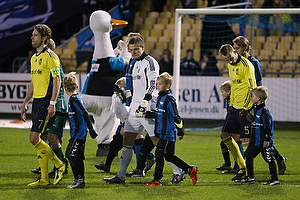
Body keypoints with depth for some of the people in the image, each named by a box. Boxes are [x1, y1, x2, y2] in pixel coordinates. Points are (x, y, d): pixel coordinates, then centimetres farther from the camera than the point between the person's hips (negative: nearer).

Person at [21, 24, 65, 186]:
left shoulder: (50, 56, -9)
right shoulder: (34, 58, 18)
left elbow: (57, 80, -14)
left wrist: (52, 103, -20)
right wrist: (25, 103, 23)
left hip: (46, 102, -9)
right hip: (36, 101, 9)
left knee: (34, 138, -13)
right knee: (37, 140, 6)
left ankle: (60, 165, 0)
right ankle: (44, 178, 9)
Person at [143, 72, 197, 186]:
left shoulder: (169, 99, -13)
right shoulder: (160, 97, 15)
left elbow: (176, 116, -15)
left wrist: (180, 131, -16)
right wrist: (145, 114, 12)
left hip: (168, 133, -9)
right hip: (162, 133, 9)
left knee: (159, 154, -7)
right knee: (169, 156, 10)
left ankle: (157, 180, -2)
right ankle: (190, 170, 19)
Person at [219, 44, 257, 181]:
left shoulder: (245, 64, -14)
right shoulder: (230, 66, 13)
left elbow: (252, 87, -17)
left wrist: (246, 108, -21)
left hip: (245, 107, -9)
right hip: (235, 107, 9)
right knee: (225, 136, 10)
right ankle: (242, 167, 17)